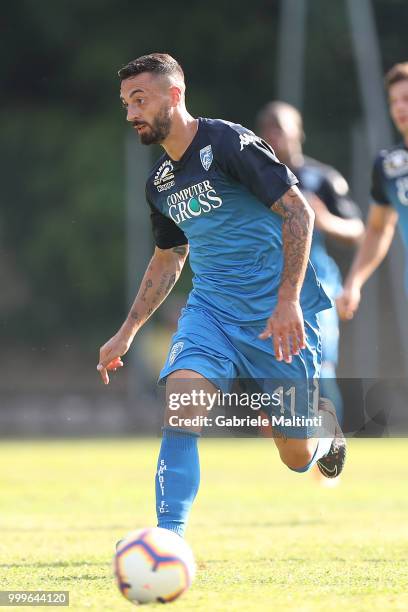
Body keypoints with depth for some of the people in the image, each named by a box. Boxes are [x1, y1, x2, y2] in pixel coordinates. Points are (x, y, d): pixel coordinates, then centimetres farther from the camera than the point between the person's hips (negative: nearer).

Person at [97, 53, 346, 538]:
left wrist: (288, 300, -23)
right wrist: (126, 333, 19)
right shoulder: (159, 183, 9)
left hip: (277, 315, -5)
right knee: (180, 402, -24)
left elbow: (298, 211, -15)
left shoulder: (228, 143, -13)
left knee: (297, 458, 4)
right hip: (210, 309, 5)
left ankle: (323, 424, 41)